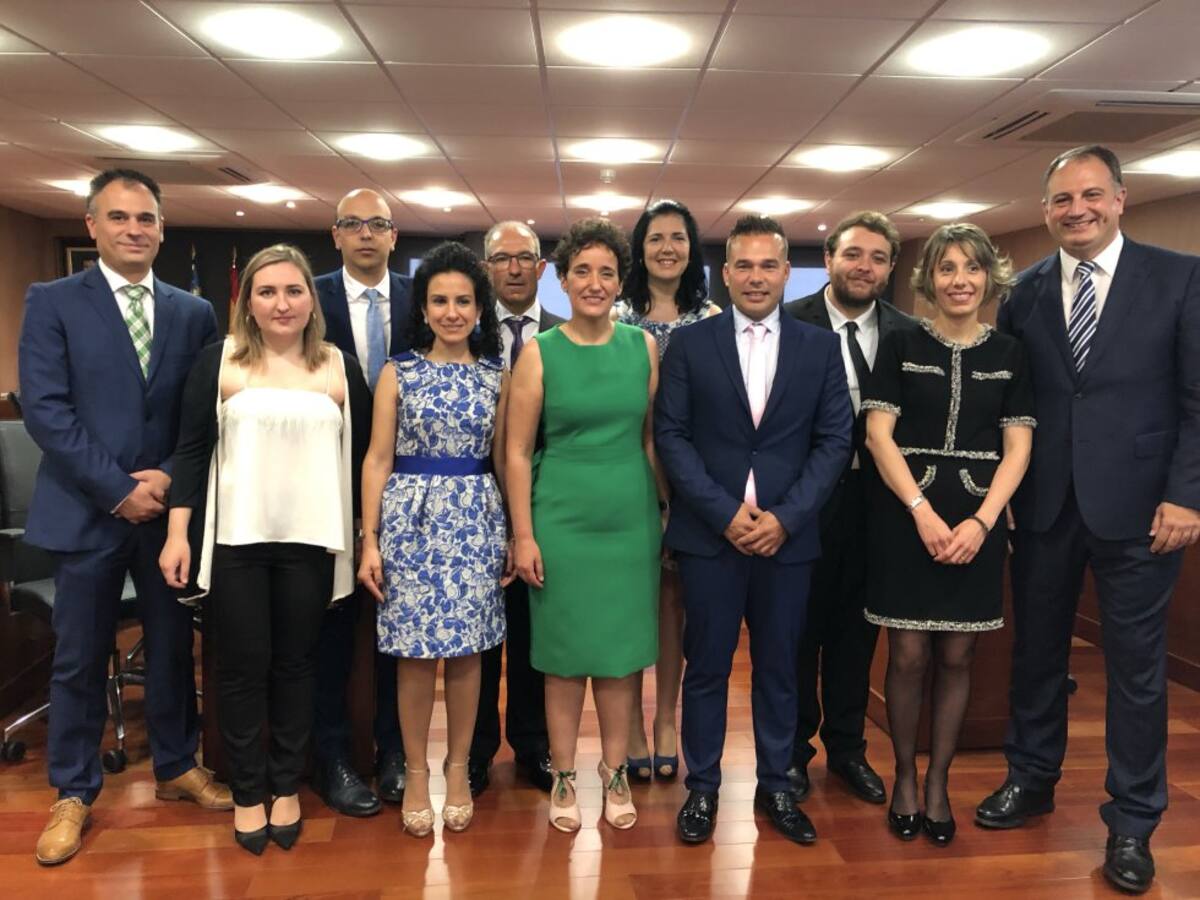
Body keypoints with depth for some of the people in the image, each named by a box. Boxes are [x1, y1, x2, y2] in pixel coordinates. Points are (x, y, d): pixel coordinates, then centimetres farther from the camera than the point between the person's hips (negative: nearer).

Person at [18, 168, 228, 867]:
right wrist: (118, 488, -14)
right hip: (86, 510, -2)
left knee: (174, 646, 14)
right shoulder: (53, 303, -1)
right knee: (80, 659, 8)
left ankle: (177, 766, 32)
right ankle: (74, 794, 25)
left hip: (170, 507, 3)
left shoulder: (194, 312, 6)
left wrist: (169, 477, -11)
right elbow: (45, 409, -10)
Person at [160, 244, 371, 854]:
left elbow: (360, 454, 7)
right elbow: (191, 450, 0)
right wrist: (177, 533, -6)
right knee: (242, 667, 7)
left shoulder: (340, 368, 4)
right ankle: (247, 792, 24)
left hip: (310, 542, 1)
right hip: (234, 540, -1)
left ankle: (286, 786, 27)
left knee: (296, 664, 10)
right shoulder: (218, 361, 1)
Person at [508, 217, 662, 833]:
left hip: (630, 520, 2)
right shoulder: (539, 353, -4)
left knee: (620, 652, 11)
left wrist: (667, 511, 7)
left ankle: (614, 774, 27)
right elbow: (517, 451, -4)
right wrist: (523, 536, -7)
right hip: (561, 522, -2)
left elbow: (654, 437, 9)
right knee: (564, 654, 8)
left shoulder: (642, 347, 3)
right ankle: (564, 777, 24)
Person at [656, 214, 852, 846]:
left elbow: (834, 440, 2)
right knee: (706, 666, 8)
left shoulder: (820, 347, 6)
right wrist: (726, 513, -11)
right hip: (708, 534, -1)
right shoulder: (689, 344, 1)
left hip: (787, 534, 2)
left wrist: (785, 517, -10)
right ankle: (702, 787, 25)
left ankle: (775, 786, 30)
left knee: (779, 667, 13)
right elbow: (671, 436, -3)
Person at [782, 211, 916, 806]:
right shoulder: (789, 323, -7)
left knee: (856, 627, 16)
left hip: (875, 500, 3)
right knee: (798, 627, 10)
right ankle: (793, 749, 28)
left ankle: (847, 747, 34)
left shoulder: (908, 334, 3)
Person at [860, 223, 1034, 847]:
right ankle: (904, 776, 20)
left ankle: (938, 781, 23)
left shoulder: (1008, 354, 8)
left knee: (956, 658, 7)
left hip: (976, 524, 2)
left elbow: (1017, 448, 4)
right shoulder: (900, 346, 2)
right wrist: (923, 511, -13)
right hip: (905, 517, -2)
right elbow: (878, 434, -4)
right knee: (908, 656, 1)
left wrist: (980, 522, -10)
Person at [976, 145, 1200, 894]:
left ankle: (1132, 822, 24)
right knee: (1037, 650, 14)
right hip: (1045, 503, 3)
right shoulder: (1025, 291, 6)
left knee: (1136, 665, 7)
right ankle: (1032, 778, 34)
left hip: (1137, 504, -2)